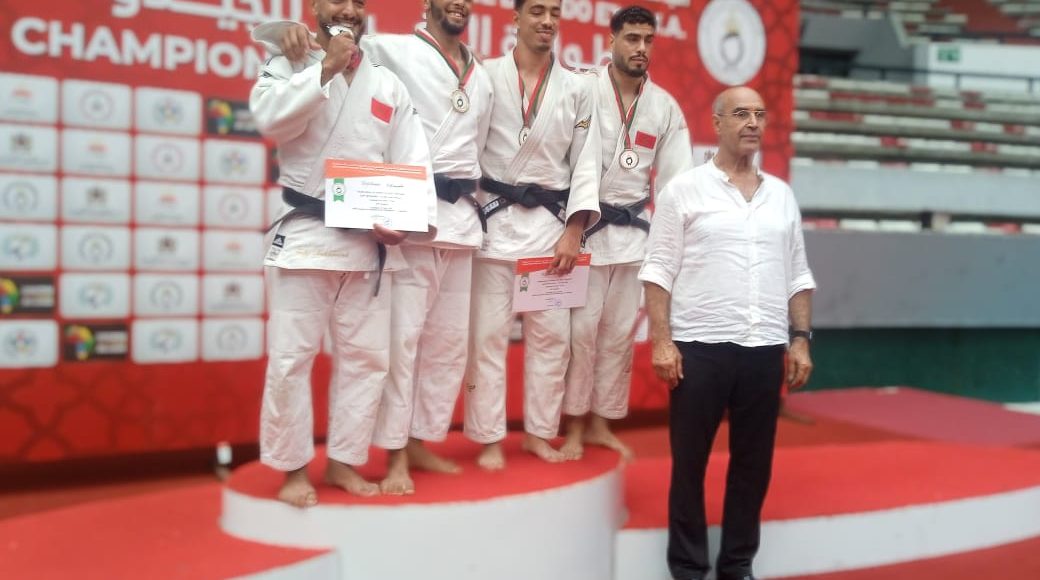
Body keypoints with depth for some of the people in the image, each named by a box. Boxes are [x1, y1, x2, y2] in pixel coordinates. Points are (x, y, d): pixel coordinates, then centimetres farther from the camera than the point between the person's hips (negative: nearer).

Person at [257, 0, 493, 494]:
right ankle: (396, 456, 3)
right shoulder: (394, 51, 0)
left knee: (450, 339, 10)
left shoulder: (481, 77, 17)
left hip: (462, 217, 7)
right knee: (402, 336, -5)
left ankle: (422, 441, 22)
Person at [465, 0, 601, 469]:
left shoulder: (577, 89, 9)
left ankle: (539, 432, 21)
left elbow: (586, 164, 5)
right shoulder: (486, 76, 2)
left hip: (551, 223, 2)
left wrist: (574, 232, -5)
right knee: (487, 333, 1)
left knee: (551, 333, 6)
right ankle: (489, 438, 12)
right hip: (494, 219, -2)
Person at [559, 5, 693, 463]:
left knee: (619, 332, 10)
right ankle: (574, 427, 14)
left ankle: (600, 424, 24)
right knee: (582, 328, -1)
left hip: (633, 231, 4)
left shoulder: (664, 105, 6)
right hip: (586, 226, -4)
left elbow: (676, 178, 6)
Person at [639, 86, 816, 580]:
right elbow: (659, 270, -4)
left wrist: (800, 340, 6)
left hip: (766, 349, 4)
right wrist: (662, 341, -11)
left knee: (754, 461, 10)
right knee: (690, 461, 5)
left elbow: (798, 276, 15)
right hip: (700, 347, -4)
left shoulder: (781, 195, 13)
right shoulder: (684, 189, 0)